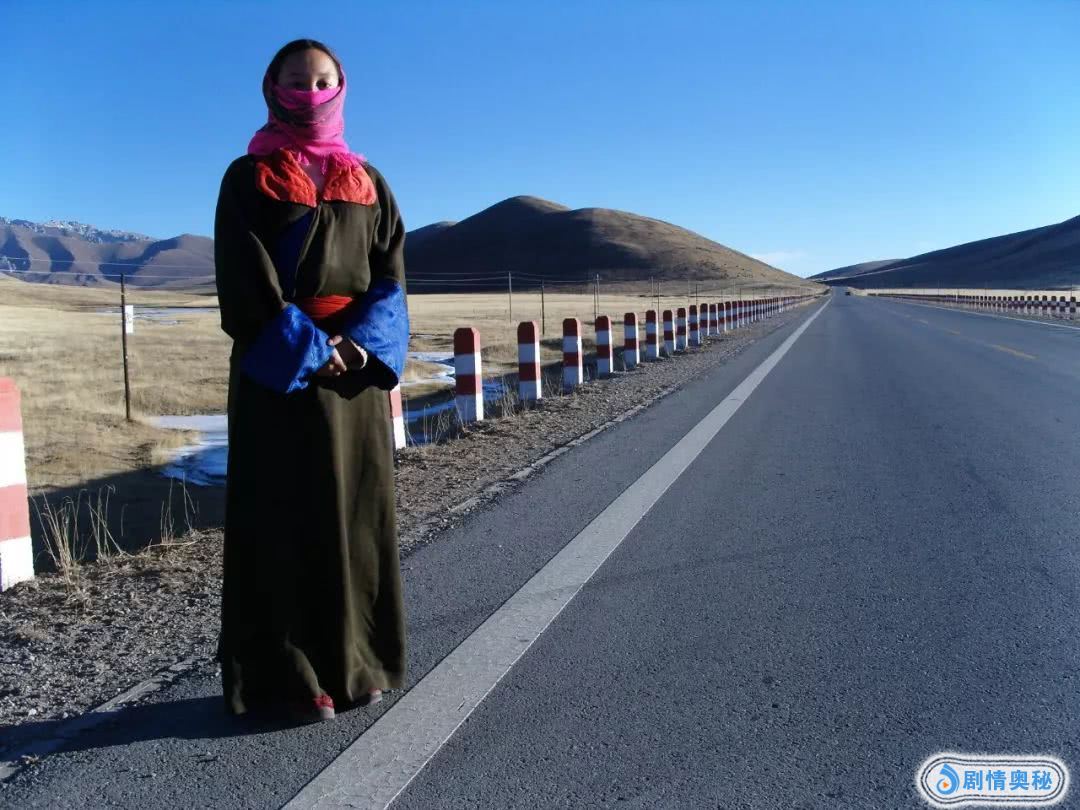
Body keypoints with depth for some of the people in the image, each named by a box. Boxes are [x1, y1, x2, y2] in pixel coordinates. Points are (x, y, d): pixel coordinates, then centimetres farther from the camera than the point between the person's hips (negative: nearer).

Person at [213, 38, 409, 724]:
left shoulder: (367, 182, 14)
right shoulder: (248, 178, 4)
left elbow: (391, 275, 4)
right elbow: (244, 280, -7)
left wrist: (359, 342, -12)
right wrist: (307, 348, -16)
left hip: (358, 365, 4)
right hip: (278, 372, -3)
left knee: (358, 513, 5)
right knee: (287, 519, -2)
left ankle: (356, 663, 17)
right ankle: (290, 676, 6)